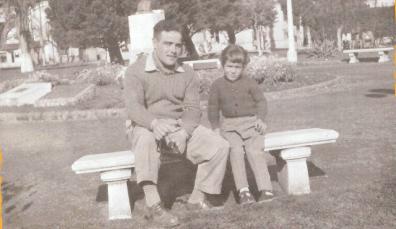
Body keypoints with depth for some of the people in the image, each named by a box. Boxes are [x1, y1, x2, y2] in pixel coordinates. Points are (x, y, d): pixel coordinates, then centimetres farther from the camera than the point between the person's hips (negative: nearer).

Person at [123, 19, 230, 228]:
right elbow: (133, 107, -21)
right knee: (146, 138, -40)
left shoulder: (187, 73, 5)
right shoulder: (136, 70, -9)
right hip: (147, 127, -4)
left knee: (220, 146, -14)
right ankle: (153, 206, -38)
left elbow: (193, 109, -3)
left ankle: (198, 198, 2)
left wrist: (184, 132, -24)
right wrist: (154, 123, -43)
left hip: (181, 127, 4)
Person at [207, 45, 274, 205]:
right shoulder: (217, 85, 8)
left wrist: (260, 119, -3)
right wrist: (216, 126, 4)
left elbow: (261, 101, 13)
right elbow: (213, 108, 14)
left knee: (254, 150, -23)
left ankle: (265, 189, -21)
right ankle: (243, 190, -25)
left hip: (251, 122, 0)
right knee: (236, 150, -26)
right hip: (230, 125, 1)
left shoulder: (249, 83, 6)